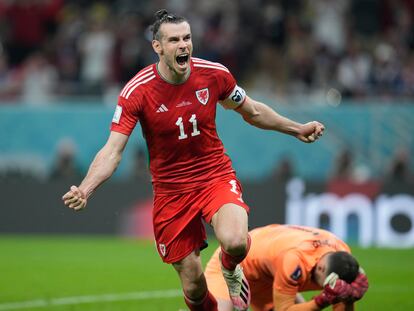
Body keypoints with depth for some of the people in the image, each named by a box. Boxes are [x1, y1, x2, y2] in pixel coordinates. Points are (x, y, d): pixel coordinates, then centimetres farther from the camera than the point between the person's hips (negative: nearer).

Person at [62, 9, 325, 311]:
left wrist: (297, 128, 15)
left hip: (216, 176, 1)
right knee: (193, 287, 1)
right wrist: (85, 188, -35)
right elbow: (113, 150, -19)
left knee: (235, 242, -30)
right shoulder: (137, 91, -16)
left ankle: (231, 270, 9)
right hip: (171, 191, -1)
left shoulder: (214, 74, -8)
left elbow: (252, 111, 12)